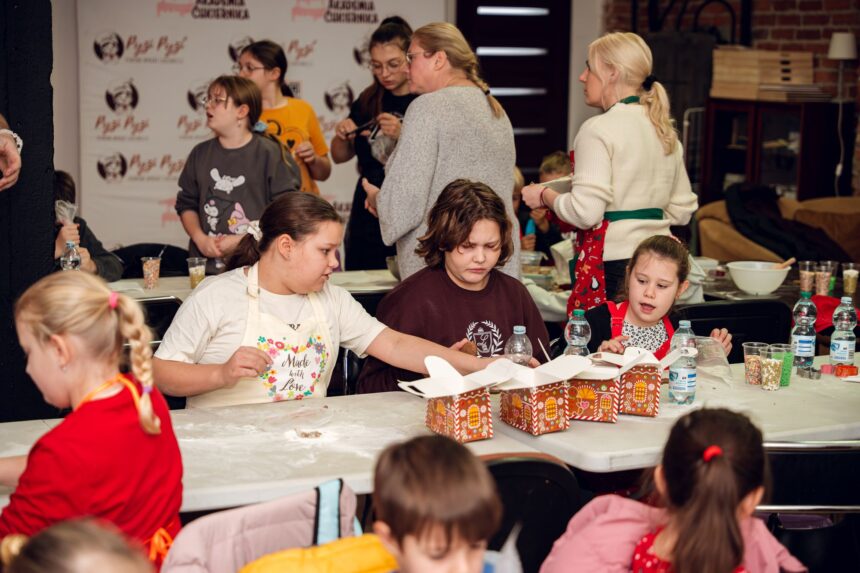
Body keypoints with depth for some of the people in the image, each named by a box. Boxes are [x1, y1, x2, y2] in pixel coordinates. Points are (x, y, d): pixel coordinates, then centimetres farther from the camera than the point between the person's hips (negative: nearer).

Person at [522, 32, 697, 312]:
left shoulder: (598, 129, -8)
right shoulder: (665, 130, 15)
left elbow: (585, 212, -16)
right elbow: (681, 210, 18)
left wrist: (544, 196, 1)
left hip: (612, 263, -8)